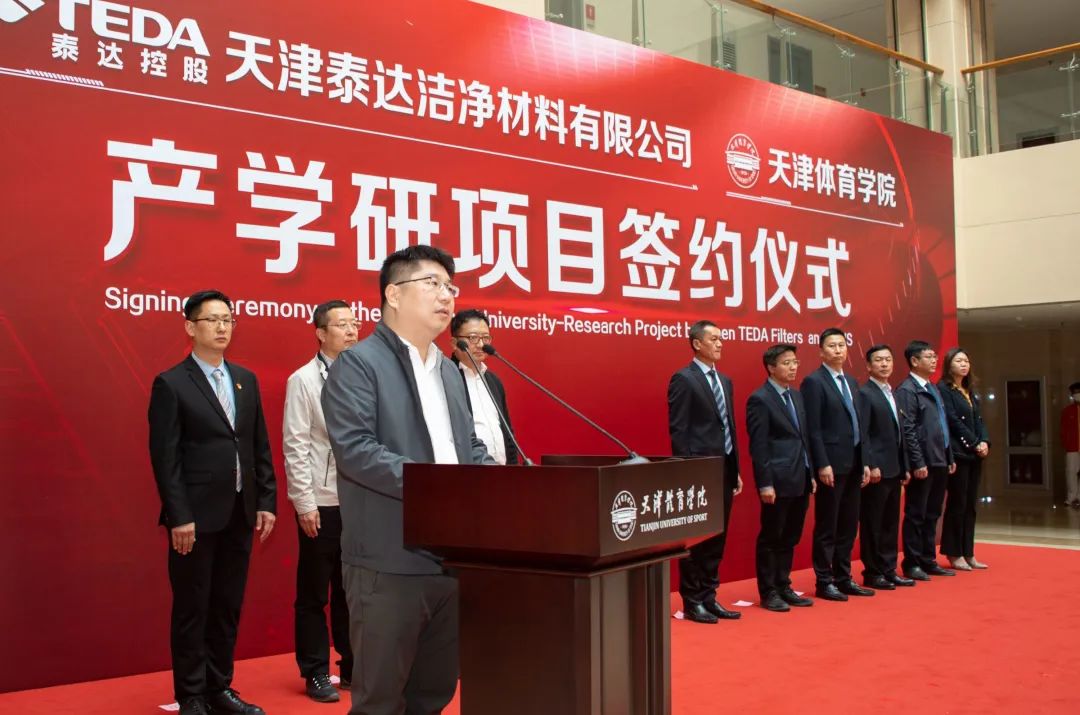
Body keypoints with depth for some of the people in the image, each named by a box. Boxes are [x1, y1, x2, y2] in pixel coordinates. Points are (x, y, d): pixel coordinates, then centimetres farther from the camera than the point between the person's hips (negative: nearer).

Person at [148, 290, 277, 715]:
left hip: (240, 514, 5)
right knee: (192, 610, 5)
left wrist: (267, 502, 5)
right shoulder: (171, 384, -5)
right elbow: (165, 458, -10)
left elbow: (260, 448, 12)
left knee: (228, 607, 12)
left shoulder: (246, 380, 11)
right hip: (196, 516, -5)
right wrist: (179, 517, -15)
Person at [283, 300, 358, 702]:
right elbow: (296, 446, -8)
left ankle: (352, 667, 25)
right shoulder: (303, 380, -5)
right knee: (314, 593, 7)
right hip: (322, 503, -4)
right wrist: (305, 503, -11)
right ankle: (316, 673, 18)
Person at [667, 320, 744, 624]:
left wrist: (736, 470, 14)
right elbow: (678, 430, -11)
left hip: (725, 470, 8)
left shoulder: (725, 381, 16)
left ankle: (709, 597, 20)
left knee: (716, 540, 12)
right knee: (695, 540, 0)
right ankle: (692, 603, 8)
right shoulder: (683, 379, -8)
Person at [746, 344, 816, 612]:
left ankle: (783, 587, 23)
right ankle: (768, 593, 12)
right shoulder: (760, 399, -10)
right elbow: (758, 446, -13)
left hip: (800, 480, 7)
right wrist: (765, 484, -16)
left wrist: (811, 474, 13)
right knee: (771, 538, 3)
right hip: (778, 482, -7)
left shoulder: (797, 396, 14)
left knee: (790, 538, 13)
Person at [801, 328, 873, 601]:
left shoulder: (851, 382, 16)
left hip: (853, 465, 8)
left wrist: (865, 462, 11)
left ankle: (843, 578, 21)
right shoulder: (814, 382, -8)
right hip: (831, 465, -7)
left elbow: (858, 424, 17)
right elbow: (813, 429, -13)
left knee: (848, 525, 12)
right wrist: (822, 464, -18)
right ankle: (824, 582, 8)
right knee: (827, 527, 0)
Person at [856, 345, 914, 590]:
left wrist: (905, 467, 15)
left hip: (894, 470, 8)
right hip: (876, 471, -8)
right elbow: (862, 434, -15)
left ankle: (889, 570, 20)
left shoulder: (893, 395, 17)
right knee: (872, 524, 0)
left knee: (890, 524, 12)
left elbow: (899, 435, 19)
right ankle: (872, 574, 7)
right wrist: (871, 466, -21)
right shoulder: (864, 394, -9)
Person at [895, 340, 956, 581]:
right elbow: (908, 431, -16)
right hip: (924, 463, -8)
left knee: (932, 515, 14)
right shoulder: (907, 390, -10)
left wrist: (950, 458, 16)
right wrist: (918, 463, -19)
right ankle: (911, 564, 8)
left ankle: (928, 561, 22)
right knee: (916, 515, 0)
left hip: (940, 462, 8)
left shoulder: (933, 389, 16)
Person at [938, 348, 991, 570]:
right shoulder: (943, 389, -7)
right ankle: (954, 554, 4)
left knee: (970, 504, 8)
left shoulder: (970, 392, 17)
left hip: (975, 454, 7)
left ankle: (968, 553, 14)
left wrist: (985, 442, -4)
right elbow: (953, 421, -13)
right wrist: (974, 444, -13)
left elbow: (979, 420, 13)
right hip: (957, 453, -7)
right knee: (957, 504, -3)